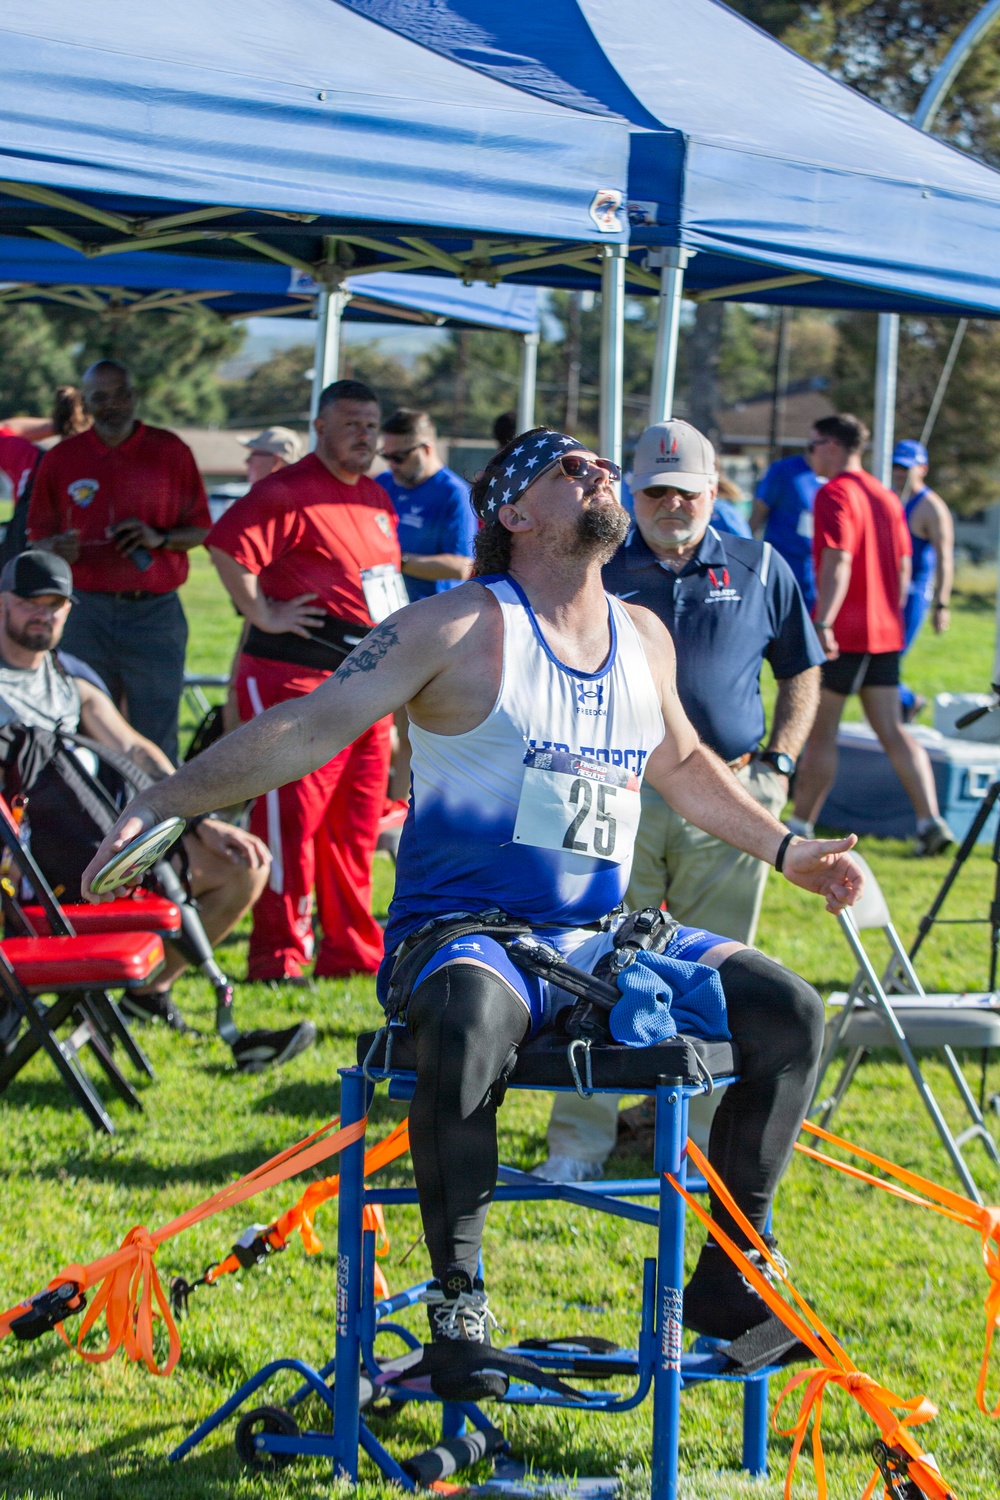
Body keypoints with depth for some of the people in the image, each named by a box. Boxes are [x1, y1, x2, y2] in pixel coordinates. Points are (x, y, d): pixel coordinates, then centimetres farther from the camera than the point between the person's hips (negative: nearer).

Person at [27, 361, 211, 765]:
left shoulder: (170, 452, 5)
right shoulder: (61, 459, 7)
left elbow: (201, 530, 8)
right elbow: (37, 537, 12)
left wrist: (159, 538, -12)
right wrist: (57, 549, -12)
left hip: (155, 613, -1)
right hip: (86, 616, 1)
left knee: (156, 739, -4)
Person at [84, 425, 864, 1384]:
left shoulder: (642, 638, 13)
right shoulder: (460, 629, -7)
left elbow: (681, 763, 33)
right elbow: (307, 731, -12)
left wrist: (783, 849, 32)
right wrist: (164, 802, -21)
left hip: (603, 942, 7)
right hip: (464, 934, -7)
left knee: (787, 1012, -5)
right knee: (467, 1033, -40)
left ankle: (729, 1283, 6)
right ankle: (457, 1300, -25)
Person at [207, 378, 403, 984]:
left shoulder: (376, 497, 19)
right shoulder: (287, 492, -10)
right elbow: (228, 545, -25)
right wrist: (262, 614, -19)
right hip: (297, 677, -9)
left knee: (355, 824, 11)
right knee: (291, 815, -8)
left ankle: (350, 949, 17)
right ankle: (280, 954, -4)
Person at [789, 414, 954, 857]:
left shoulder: (834, 494, -10)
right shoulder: (886, 496, 14)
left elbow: (838, 561, -21)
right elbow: (903, 568, 18)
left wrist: (823, 624, -27)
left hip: (842, 637, -8)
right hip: (885, 633, 8)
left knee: (819, 732, 1)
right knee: (892, 730, 5)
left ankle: (801, 825, 7)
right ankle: (930, 819, -6)